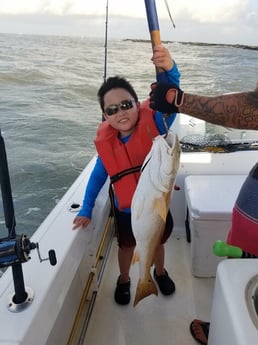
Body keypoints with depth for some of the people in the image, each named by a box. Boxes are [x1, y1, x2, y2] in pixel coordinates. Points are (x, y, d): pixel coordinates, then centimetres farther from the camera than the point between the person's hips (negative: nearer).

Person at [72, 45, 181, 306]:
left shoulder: (154, 126, -23)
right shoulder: (106, 143, -15)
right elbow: (98, 177, -2)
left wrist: (168, 70, -61)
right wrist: (86, 210, 1)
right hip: (126, 210, 1)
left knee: (157, 242, 26)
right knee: (126, 246, 25)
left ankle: (160, 272, 59)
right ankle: (124, 280, 55)